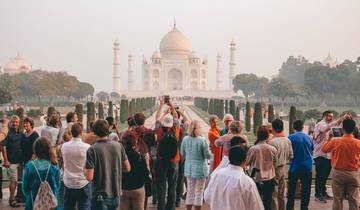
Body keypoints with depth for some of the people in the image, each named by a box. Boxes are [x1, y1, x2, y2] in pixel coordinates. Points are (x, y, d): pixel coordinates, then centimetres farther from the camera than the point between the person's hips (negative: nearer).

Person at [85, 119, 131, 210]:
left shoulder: (92, 150, -15)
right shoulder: (118, 146, -3)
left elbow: (89, 177, -17)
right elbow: (127, 168, 5)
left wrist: (85, 171, 3)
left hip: (100, 197, -4)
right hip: (116, 195, 5)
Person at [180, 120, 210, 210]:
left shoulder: (185, 139, -4)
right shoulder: (202, 140, -17)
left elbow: (182, 154, 5)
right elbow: (207, 155, -11)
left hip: (189, 168, 4)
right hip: (200, 168, -4)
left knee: (190, 191, 15)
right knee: (199, 192, 8)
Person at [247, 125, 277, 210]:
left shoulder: (253, 149, -17)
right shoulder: (273, 149, -10)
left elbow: (247, 162, -3)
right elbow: (275, 164, 3)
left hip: (256, 179, -1)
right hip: (270, 179, 1)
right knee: (267, 203, 11)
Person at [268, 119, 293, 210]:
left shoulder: (272, 141, -23)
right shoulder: (288, 140, 0)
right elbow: (290, 156, 8)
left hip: (275, 169, -7)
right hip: (283, 168, 7)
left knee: (274, 195, 3)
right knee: (281, 194, 18)